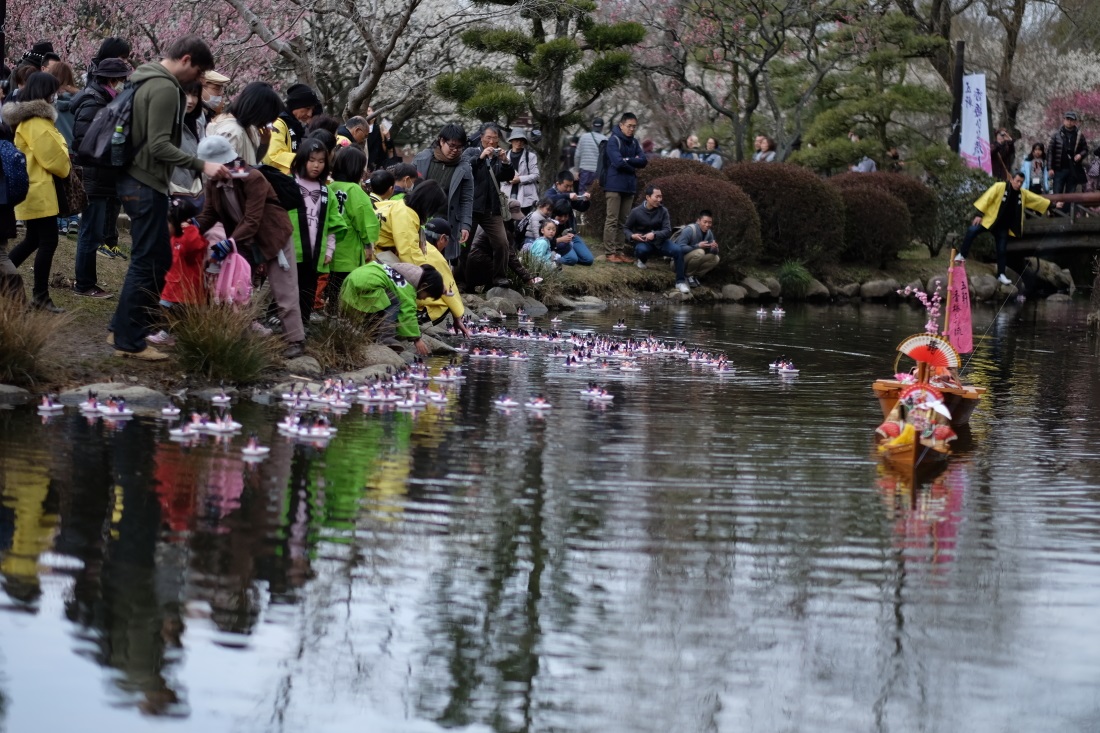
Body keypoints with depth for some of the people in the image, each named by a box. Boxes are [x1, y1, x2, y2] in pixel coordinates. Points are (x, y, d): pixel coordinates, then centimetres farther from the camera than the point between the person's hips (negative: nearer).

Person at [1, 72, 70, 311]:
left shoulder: (25, 118, 14)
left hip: (30, 188, 10)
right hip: (39, 190, -10)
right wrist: (64, 166, 4)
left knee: (33, 240, 16)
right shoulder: (38, 123, -18)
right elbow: (54, 157, -16)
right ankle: (41, 297, 1)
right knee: (48, 242, -4)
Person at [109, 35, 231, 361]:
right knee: (147, 263, -4)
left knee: (159, 259, 16)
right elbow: (159, 145, -23)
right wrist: (202, 165, -24)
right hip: (146, 185, -10)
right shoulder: (165, 89, -17)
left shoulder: (147, 81, 15)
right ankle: (129, 341, 1)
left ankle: (123, 328, 21)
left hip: (137, 181, 10)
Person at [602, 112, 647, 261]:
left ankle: (619, 251, 11)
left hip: (629, 186, 7)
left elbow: (643, 161, 2)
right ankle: (611, 253, -5)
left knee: (623, 221, 7)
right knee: (612, 220, -5)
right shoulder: (614, 140, -7)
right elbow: (618, 162, -18)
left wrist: (627, 160, -12)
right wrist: (633, 167, -4)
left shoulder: (634, 142, 14)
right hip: (615, 185, -6)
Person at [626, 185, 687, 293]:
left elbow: (667, 230, -10)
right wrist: (632, 236, -19)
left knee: (678, 250, -27)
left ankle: (680, 282, -12)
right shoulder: (636, 212, -8)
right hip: (643, 242, -1)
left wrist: (654, 234, -30)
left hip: (660, 241, 1)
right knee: (642, 250, -39)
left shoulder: (663, 211, -6)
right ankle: (642, 260, 3)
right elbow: (626, 228, 4)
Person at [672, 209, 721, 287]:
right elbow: (680, 248, -32)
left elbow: (714, 252, 2)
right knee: (699, 252, -32)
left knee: (715, 258, -7)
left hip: (690, 262, 8)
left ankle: (694, 276, 0)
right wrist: (697, 246, -38)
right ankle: (687, 276, -14)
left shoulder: (709, 233, -1)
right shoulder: (689, 230, -23)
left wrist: (714, 248, -23)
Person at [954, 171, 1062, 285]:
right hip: (990, 220, -5)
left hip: (1003, 227, 5)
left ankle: (1001, 275, 17)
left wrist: (1053, 205, 13)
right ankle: (962, 255, -10)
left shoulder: (1023, 194, 5)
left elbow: (1038, 199, 13)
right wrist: (980, 215, -22)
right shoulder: (999, 187, -12)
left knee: (1002, 251, 5)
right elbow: (987, 198, -16)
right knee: (972, 231, -26)